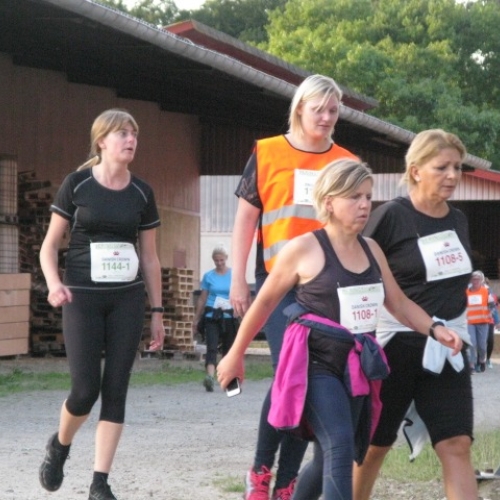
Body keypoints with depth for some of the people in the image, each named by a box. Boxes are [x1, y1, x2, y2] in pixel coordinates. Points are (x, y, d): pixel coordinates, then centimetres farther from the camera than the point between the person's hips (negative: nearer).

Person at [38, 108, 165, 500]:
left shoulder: (141, 193, 5)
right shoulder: (77, 185, -3)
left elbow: (150, 257, 11)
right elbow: (50, 245, 1)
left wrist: (157, 311, 9)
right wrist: (53, 283, -17)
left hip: (128, 299, 3)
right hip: (83, 298, -3)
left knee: (116, 389, -3)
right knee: (86, 389, -9)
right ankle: (59, 446, 23)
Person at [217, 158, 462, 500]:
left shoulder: (372, 250, 10)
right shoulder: (304, 249, -7)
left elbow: (399, 303, 18)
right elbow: (265, 302, 2)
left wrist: (435, 330, 1)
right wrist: (236, 355, 8)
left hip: (357, 365, 7)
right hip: (316, 363, -7)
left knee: (329, 459, 13)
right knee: (339, 447, -23)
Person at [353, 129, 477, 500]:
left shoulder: (458, 220, 8)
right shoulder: (391, 216, -11)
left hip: (447, 349, 5)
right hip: (396, 344, -5)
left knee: (457, 446, -7)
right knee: (376, 442, 9)